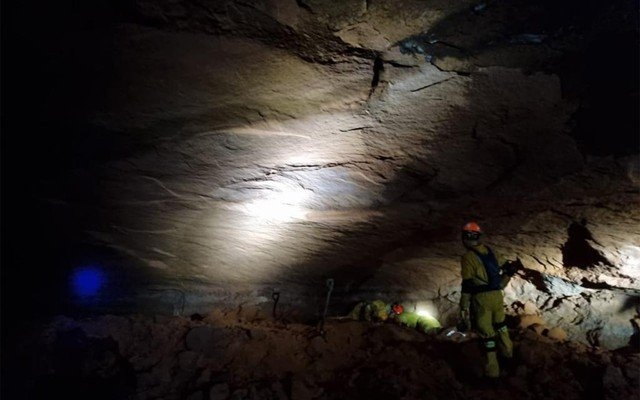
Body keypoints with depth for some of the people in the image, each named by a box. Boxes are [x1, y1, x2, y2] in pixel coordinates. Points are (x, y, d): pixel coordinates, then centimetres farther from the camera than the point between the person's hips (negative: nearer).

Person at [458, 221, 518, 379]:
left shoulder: (467, 258, -13)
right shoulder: (490, 251, 6)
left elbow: (467, 286, -14)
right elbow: (508, 268, 13)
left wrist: (464, 307, -9)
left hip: (482, 298, -6)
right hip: (497, 295, 6)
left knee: (486, 332, 3)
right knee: (500, 323, 29)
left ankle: (492, 370, 10)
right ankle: (507, 351, 49)